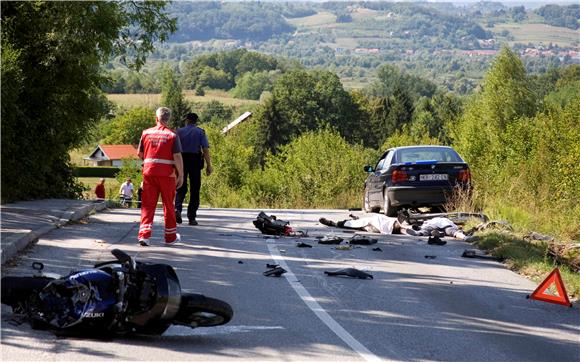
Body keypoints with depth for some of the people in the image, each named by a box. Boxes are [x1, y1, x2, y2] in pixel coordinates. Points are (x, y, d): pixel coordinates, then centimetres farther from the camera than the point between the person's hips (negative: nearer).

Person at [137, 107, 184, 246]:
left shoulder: (146, 133, 3)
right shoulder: (172, 135, -6)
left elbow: (140, 153, 10)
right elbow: (177, 157, -10)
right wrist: (181, 175, -4)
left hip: (149, 172, 2)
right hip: (167, 174, -2)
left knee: (148, 204, 4)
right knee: (168, 205, 11)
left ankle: (144, 234, -11)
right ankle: (170, 236, 20)